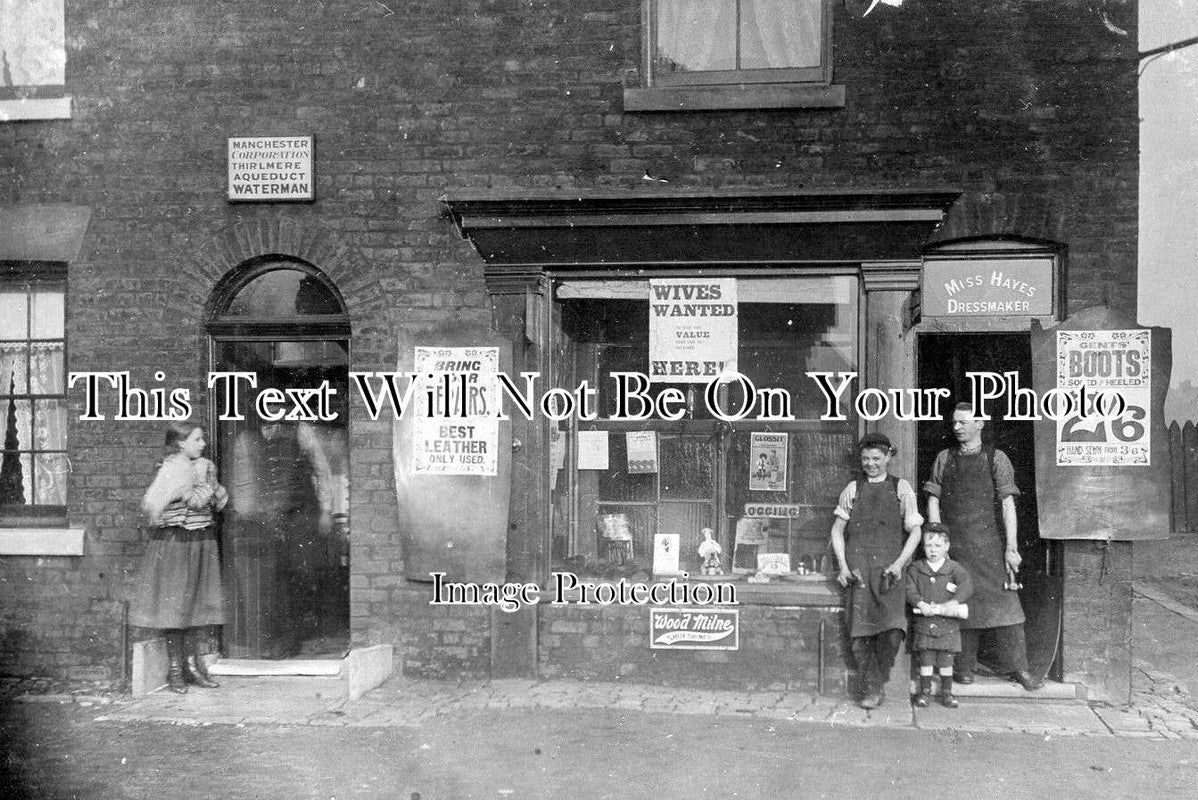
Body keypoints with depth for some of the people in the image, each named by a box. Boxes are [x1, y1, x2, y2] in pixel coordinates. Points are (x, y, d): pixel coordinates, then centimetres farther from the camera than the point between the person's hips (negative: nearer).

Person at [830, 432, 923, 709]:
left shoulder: (901, 488, 13)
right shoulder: (852, 489, 15)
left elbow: (914, 530, 9)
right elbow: (837, 530, 15)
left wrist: (899, 563, -5)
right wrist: (843, 566, 1)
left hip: (889, 566, -1)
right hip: (858, 566, 1)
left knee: (893, 631, -16)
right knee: (860, 634, -7)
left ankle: (879, 681, 5)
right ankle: (870, 690, 6)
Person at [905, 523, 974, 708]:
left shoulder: (954, 568, 2)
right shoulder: (915, 569, 4)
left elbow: (967, 587, -12)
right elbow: (910, 590, -6)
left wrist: (951, 604, -26)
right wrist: (921, 604, -23)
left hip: (948, 625, 0)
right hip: (923, 624, 0)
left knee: (946, 662, 7)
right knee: (925, 661, 4)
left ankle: (947, 693, 21)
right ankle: (924, 693, 16)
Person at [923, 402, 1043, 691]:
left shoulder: (996, 458, 4)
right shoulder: (944, 458, 11)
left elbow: (1007, 504, -1)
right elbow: (933, 501, 9)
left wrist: (1011, 547, -7)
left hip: (989, 541, -2)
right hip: (954, 543, 2)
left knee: (1001, 599, -4)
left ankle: (1017, 667, 2)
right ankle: (964, 666, 11)